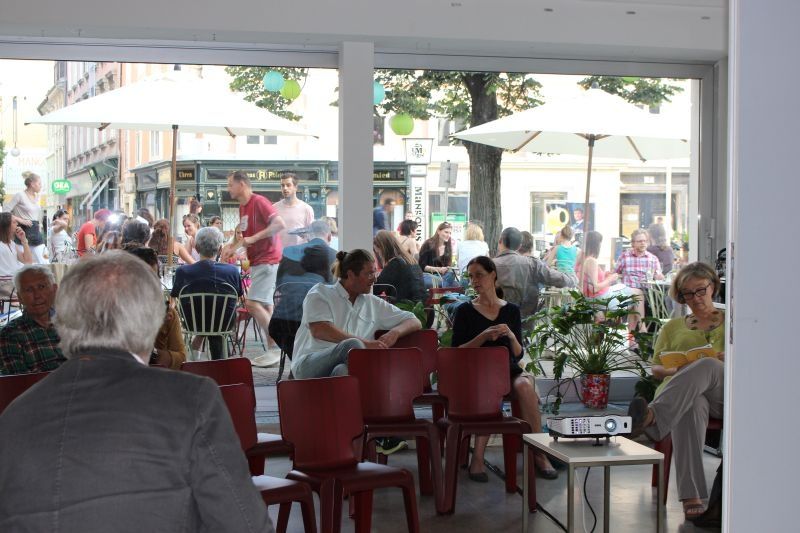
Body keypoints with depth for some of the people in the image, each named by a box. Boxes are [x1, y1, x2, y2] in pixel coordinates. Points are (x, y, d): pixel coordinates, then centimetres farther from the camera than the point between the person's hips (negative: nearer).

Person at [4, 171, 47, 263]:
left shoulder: (36, 197, 14)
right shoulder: (20, 195, -6)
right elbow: (5, 212, -11)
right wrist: (21, 220, -15)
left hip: (36, 231, 7)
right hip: (24, 231, -6)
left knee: (44, 263, -2)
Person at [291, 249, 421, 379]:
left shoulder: (374, 303, 23)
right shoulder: (320, 293, 9)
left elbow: (415, 322, 25)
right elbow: (319, 330, -9)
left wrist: (395, 332, 0)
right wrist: (365, 343, -16)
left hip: (349, 368, 3)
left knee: (342, 370, -37)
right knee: (352, 345, -33)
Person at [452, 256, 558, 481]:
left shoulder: (511, 310, 12)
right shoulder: (464, 311, 7)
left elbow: (518, 354, 9)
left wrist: (511, 336, -11)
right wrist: (484, 336, -15)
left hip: (509, 371, 2)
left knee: (524, 385, -32)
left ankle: (539, 453, -26)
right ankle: (477, 458, -31)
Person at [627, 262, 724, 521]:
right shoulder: (673, 327, 30)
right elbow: (656, 368, 21)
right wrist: (676, 370, -3)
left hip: (724, 391, 0)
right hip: (680, 391, 1)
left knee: (706, 366, -39)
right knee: (691, 407, -41)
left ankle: (652, 418, -63)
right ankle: (691, 496, -53)